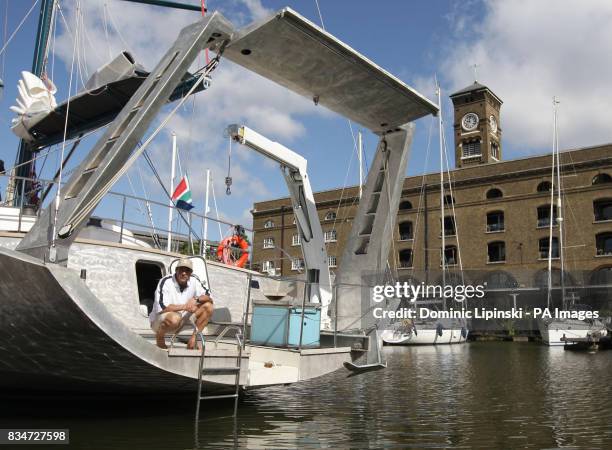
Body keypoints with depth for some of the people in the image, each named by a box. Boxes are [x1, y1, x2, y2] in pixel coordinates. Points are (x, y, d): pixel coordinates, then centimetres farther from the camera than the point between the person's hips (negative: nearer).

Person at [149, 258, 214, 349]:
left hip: (183, 319, 6)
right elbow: (161, 308, -27)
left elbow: (209, 298, -3)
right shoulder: (166, 282, -19)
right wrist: (184, 306, -24)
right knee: (174, 318, -41)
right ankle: (159, 336, -8)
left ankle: (193, 338, -7)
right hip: (159, 320, -6)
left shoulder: (194, 281, -3)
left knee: (208, 306, -9)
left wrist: (196, 299, -23)